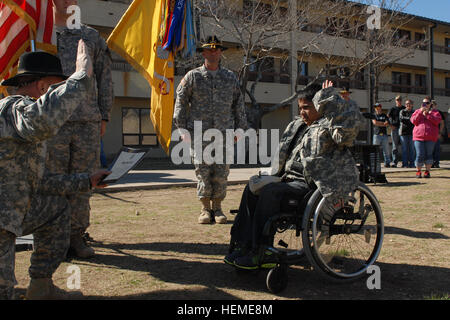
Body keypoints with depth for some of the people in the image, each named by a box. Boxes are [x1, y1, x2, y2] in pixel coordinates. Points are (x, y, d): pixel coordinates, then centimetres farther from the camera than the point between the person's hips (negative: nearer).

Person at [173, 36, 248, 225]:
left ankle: (217, 208, 11)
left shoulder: (230, 77, 14)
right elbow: (181, 102, 6)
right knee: (202, 170, -4)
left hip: (223, 133, 2)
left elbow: (238, 104, 18)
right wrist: (182, 128, -2)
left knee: (221, 172, -1)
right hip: (199, 133, -1)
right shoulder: (192, 76, 6)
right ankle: (205, 209, 7)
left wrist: (240, 128, 12)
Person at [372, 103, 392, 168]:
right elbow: (375, 122, -7)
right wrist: (383, 123, -4)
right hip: (377, 135, -2)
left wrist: (379, 123, -9)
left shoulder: (385, 115, 15)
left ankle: (387, 163, 5)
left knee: (386, 150, 0)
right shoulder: (374, 115, 11)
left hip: (384, 134, 2)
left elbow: (387, 124, 2)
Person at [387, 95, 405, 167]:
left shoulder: (404, 109, 11)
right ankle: (394, 162, -2)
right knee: (395, 146, -3)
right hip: (395, 129, -2)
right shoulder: (393, 109, 6)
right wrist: (390, 125, -7)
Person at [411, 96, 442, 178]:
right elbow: (413, 121, 1)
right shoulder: (417, 111, 16)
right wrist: (420, 112, -10)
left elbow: (437, 121, -6)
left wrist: (427, 114, -13)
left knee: (429, 154, 1)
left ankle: (427, 171, 12)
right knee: (420, 155, -5)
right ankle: (418, 171, 10)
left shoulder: (434, 112, 12)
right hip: (419, 136, 0)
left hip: (430, 137, 0)